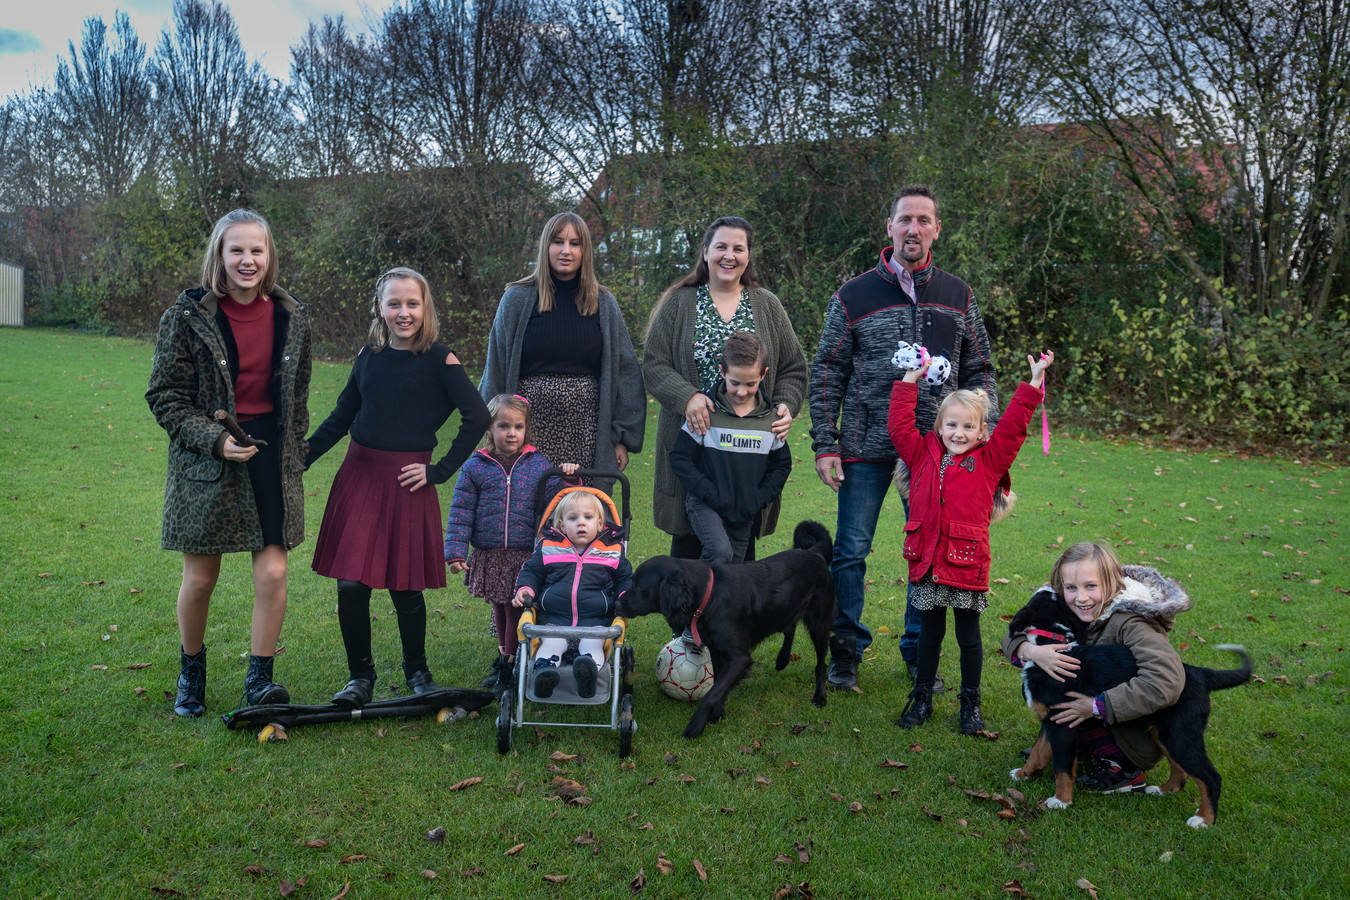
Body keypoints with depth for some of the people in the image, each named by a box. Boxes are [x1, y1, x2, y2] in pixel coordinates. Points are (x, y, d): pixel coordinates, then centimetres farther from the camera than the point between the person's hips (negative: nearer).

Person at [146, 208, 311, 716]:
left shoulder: (292, 317, 4)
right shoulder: (188, 316, -7)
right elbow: (165, 396, -5)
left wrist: (293, 457, 10)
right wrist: (215, 440, -17)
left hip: (271, 455, 2)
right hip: (206, 460, -2)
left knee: (273, 572, -5)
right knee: (200, 578, 8)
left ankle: (259, 678, 10)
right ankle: (191, 672, 32)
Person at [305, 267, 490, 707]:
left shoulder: (440, 360, -5)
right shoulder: (369, 356, 8)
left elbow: (477, 417, -8)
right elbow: (340, 418, 16)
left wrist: (441, 470, -8)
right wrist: (297, 461, 11)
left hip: (407, 483, -3)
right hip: (358, 475, 4)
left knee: (404, 586, 3)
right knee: (351, 583, -1)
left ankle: (417, 671, 28)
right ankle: (360, 676, 19)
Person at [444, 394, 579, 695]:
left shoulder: (539, 464, 0)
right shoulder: (475, 467, -1)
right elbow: (461, 512, -1)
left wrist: (569, 480, -14)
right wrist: (455, 552, -6)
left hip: (526, 556, -1)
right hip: (489, 557, 2)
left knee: (517, 611, 0)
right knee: (499, 609, 17)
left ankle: (509, 667, 11)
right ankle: (504, 657, 34)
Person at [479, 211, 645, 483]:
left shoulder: (604, 303, 9)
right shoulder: (518, 299, 5)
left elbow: (625, 371, 8)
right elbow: (496, 369, 6)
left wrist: (623, 437, 3)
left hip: (587, 435, 1)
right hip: (532, 428, -1)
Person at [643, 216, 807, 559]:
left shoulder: (767, 306, 11)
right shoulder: (678, 303, 5)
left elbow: (793, 369, 12)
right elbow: (654, 365, -1)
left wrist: (785, 406, -7)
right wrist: (687, 397, -18)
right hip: (693, 440, -1)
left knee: (742, 541, 6)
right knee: (689, 538, 1)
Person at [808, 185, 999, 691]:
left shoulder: (958, 297, 8)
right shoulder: (854, 297, 1)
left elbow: (979, 373, 13)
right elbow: (827, 374, 2)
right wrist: (825, 445, -4)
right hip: (867, 447, -2)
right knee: (851, 552, 3)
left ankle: (920, 653, 26)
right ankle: (846, 650, 22)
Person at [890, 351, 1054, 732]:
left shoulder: (990, 460, 2)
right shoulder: (923, 454, 6)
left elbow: (1013, 426, -2)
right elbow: (900, 425, 8)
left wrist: (1033, 383, -4)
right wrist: (909, 380, 10)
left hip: (967, 563, -2)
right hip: (927, 562, 2)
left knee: (969, 636, 10)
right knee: (929, 633, 15)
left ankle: (971, 703, 24)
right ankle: (922, 697, 28)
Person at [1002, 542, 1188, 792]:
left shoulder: (1129, 623, -29)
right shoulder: (1069, 612, -8)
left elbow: (1167, 681, -44)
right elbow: (1013, 638, -5)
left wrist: (1096, 706, -36)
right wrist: (1031, 651, -30)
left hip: (1142, 736, -7)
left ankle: (1125, 769, -12)